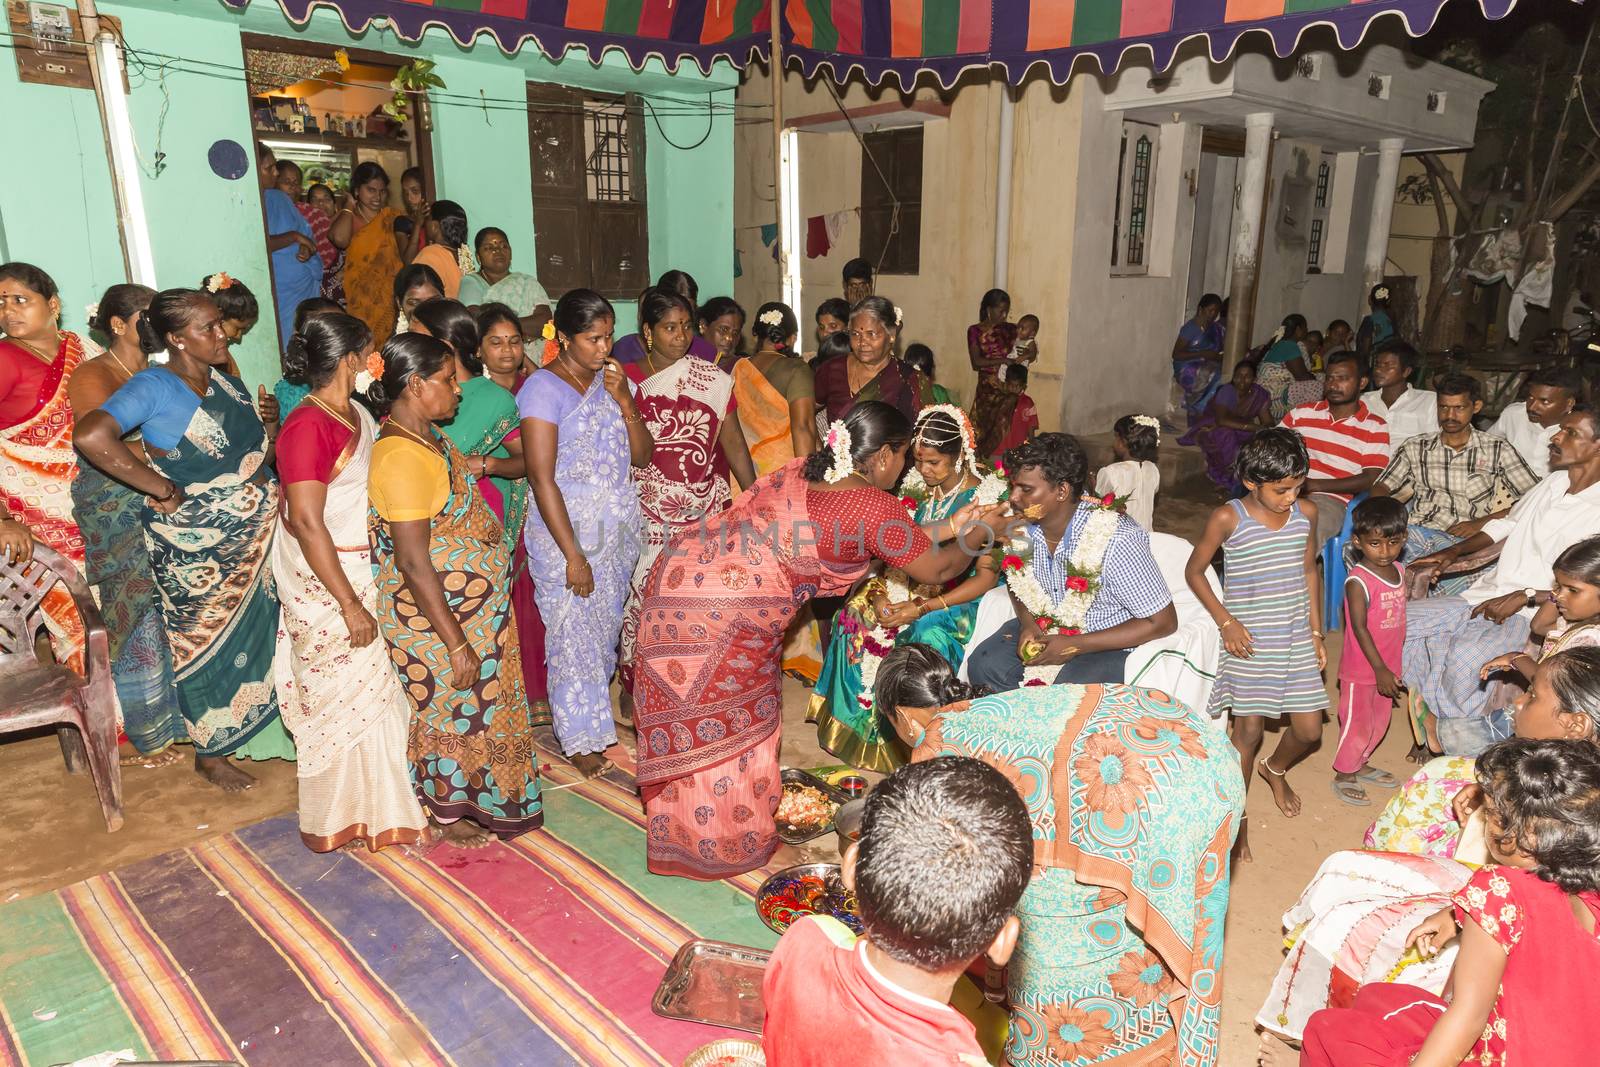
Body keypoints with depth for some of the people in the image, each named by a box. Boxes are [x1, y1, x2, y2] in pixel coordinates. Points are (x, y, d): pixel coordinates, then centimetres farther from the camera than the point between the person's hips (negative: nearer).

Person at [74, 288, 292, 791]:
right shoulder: (154, 387, -16)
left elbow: (259, 444, 17)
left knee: (258, 633, 16)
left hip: (255, 540, 6)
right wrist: (164, 491, -25)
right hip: (198, 553, -6)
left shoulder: (227, 382, 7)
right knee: (212, 645, 7)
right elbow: (90, 436, -32)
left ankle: (262, 728, 35)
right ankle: (211, 753, 25)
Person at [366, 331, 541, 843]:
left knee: (476, 702, 22)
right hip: (436, 616, -9)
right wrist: (456, 643, -25)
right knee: (450, 710, 9)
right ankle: (447, 813, 30)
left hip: (474, 605, 9)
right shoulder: (402, 456, -27)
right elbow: (413, 563, -27)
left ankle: (462, 794, 41)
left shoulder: (428, 436, 4)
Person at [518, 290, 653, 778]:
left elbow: (642, 456, 5)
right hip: (565, 532, -6)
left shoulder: (614, 381, 7)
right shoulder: (542, 389, -12)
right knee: (573, 636, 2)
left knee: (606, 627, 13)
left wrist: (624, 401, -11)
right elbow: (542, 477, -16)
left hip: (619, 527, 6)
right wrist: (572, 555, -18)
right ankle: (581, 737, 19)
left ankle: (592, 709, 33)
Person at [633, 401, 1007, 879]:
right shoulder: (874, 506, -12)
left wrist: (946, 528, 26)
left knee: (689, 727, 23)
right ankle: (729, 844, 31)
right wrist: (976, 535, 20)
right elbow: (935, 570, 1)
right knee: (720, 729, 11)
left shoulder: (805, 470, 11)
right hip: (719, 619, -8)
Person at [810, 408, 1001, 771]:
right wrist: (880, 592, -14)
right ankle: (862, 729, -5)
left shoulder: (983, 498, -14)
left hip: (958, 597, -5)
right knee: (856, 618, -19)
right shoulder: (917, 485, 2)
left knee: (925, 636, -34)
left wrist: (921, 608, -23)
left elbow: (987, 576, -16)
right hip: (910, 584, 6)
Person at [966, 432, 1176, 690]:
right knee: (984, 665, -20)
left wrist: (1074, 646, -23)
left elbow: (1163, 622, -20)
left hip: (1104, 642, -4)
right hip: (1042, 628, 5)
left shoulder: (1117, 540, -27)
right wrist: (1026, 623, -10)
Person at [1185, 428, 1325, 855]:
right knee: (1248, 730, 1)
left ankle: (1275, 769, 43)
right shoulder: (1228, 519, -15)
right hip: (1249, 640, -4)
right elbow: (1194, 572, -5)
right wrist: (1226, 622, -12)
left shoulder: (1307, 513, -1)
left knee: (1309, 731, 9)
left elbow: (1309, 571, 11)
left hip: (1296, 637, 4)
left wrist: (1316, 632, 12)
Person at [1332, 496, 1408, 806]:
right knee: (1357, 723, 5)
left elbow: (1398, 620, 11)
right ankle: (1343, 776, 23)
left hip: (1387, 666, 7)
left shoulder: (1399, 571, 1)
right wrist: (1380, 669, -23)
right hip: (1362, 669, -7)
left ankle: (1361, 764, 42)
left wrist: (1393, 665, 14)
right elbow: (1360, 628, -23)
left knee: (1379, 722, 22)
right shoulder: (1358, 581, -23)